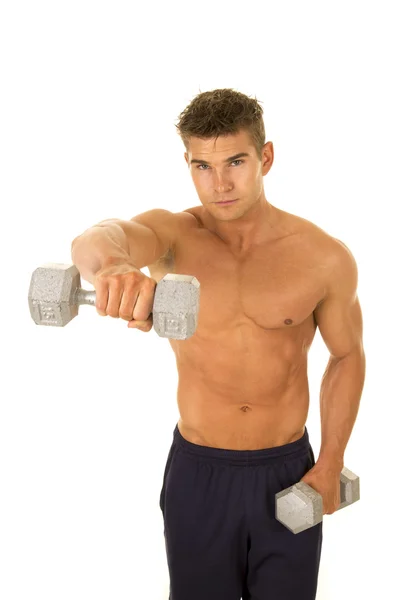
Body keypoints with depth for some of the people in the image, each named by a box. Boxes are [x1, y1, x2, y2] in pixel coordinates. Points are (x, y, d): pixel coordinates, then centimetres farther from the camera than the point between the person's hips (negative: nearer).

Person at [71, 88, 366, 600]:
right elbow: (96, 238, -36)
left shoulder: (325, 257, -10)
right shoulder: (171, 236, -12)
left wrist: (330, 465, 1)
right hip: (197, 473, 0)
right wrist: (109, 263, -61)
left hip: (288, 471, 1)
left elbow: (347, 355, 5)